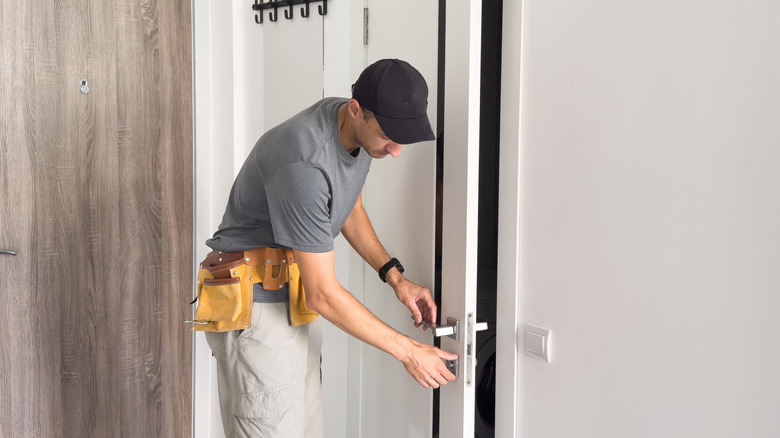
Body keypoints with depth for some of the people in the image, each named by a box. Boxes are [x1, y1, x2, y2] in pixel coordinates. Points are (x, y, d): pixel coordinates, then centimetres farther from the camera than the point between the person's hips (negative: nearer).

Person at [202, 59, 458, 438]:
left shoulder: (359, 130, -4)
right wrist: (407, 351, -19)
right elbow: (323, 295, -27)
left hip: (295, 300, 9)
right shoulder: (304, 164, -32)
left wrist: (395, 277, 4)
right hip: (256, 306, -9)